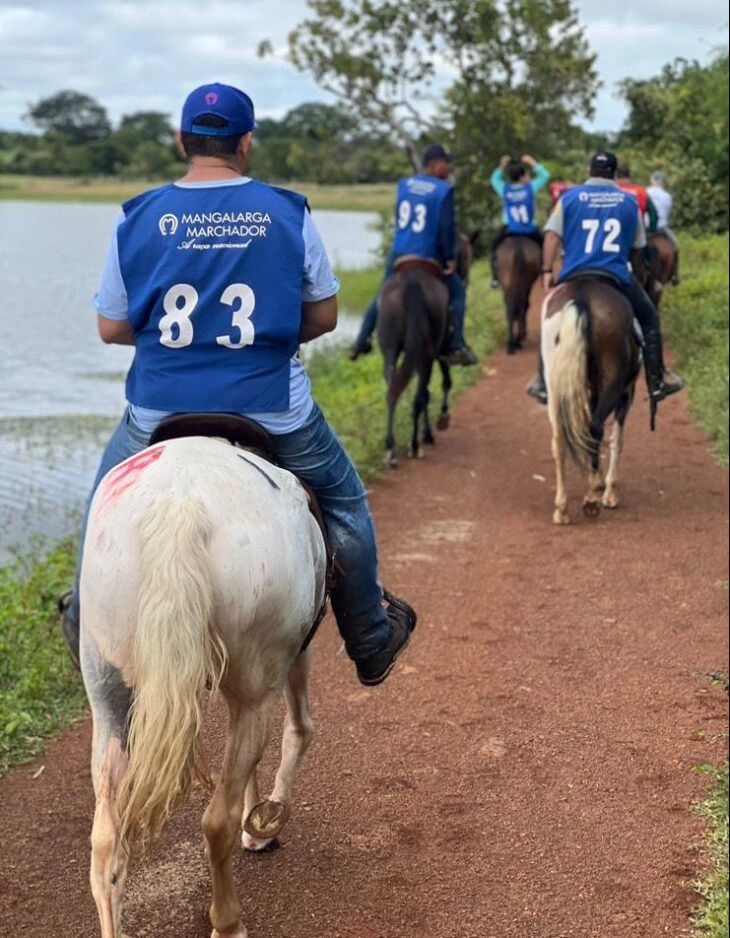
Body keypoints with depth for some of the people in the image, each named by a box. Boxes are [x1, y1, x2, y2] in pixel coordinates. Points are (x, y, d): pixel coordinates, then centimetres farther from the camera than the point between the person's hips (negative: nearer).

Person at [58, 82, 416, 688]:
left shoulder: (139, 221, -3)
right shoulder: (289, 215, -4)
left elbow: (111, 328, 3)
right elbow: (324, 317, 4)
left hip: (160, 413, 1)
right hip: (274, 410, -1)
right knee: (344, 503, 23)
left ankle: (85, 626, 41)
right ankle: (370, 642, 32)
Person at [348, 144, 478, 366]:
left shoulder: (403, 185, 5)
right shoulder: (444, 190, -13)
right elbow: (447, 227, -15)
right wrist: (450, 258, -7)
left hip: (398, 254, 5)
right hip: (427, 257, -5)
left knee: (382, 296, 23)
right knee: (457, 293, 10)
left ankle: (362, 341, 25)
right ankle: (456, 347, 3)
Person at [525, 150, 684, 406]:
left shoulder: (569, 197, 7)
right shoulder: (630, 201, 10)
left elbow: (552, 235, -3)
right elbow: (637, 249, 13)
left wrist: (547, 270, 0)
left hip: (574, 274, 1)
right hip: (616, 276, -1)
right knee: (649, 320, 15)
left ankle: (543, 383, 15)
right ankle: (657, 381, 9)